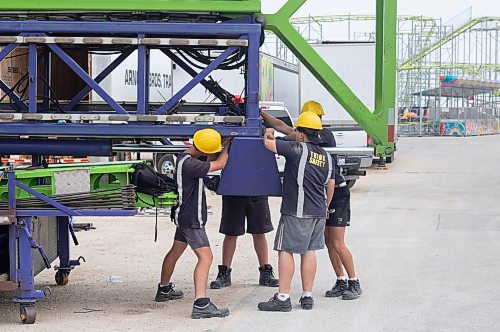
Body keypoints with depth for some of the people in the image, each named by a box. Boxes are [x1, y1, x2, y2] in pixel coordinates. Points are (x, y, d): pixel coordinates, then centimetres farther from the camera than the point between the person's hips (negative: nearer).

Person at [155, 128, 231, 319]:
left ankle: (164, 290, 41)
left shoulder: (185, 157, 6)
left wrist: (226, 144, 5)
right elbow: (220, 164, -19)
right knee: (205, 257, -16)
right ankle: (201, 305, -25)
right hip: (191, 219, -11)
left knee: (176, 251, 24)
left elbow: (214, 156, 20)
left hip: (184, 215, 11)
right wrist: (228, 145, -4)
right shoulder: (189, 164, -25)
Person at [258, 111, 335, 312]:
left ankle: (283, 298, -4)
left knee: (286, 250, -3)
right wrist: (325, 207, 31)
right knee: (309, 251, 13)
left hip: (297, 212, -7)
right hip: (318, 212, 7)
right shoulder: (326, 156, 11)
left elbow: (268, 144, -11)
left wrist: (268, 134, 11)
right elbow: (330, 186, 18)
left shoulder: (298, 149, -12)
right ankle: (307, 297, 15)